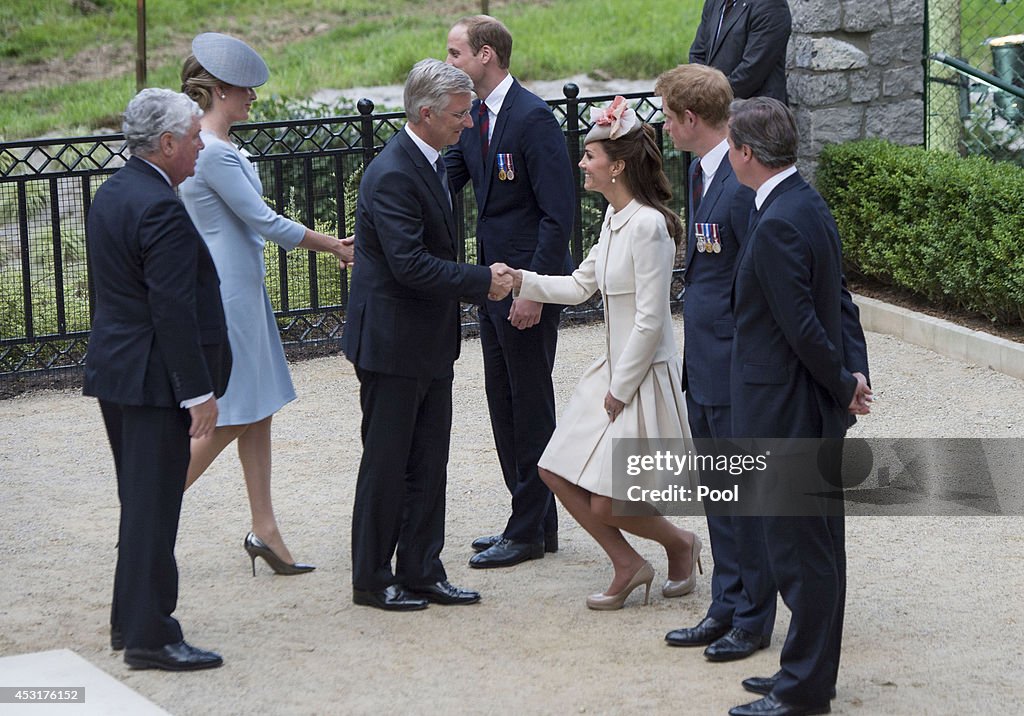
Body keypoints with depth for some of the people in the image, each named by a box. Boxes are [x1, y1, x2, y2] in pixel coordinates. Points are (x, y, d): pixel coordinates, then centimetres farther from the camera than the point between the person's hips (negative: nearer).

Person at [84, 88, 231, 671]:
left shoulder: (112, 193, 10)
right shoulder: (161, 210, -21)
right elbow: (173, 312, -23)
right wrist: (200, 392, -19)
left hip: (115, 368, 10)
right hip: (153, 379, -10)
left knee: (142, 503, 18)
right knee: (154, 507, -4)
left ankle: (130, 620, 26)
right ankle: (149, 636, 1)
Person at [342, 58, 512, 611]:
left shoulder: (429, 163, 10)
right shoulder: (392, 175, -21)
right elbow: (410, 265, -27)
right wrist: (482, 281, -21)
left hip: (429, 344, 9)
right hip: (393, 342, -9)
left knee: (429, 463, 12)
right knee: (386, 464, 1)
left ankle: (421, 571, 20)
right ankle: (370, 579, 12)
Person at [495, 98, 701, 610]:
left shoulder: (648, 226, -21)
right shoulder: (615, 217, 7)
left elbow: (650, 320, -21)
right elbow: (580, 285, 16)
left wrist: (620, 389, -15)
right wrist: (521, 280, 4)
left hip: (645, 376, -9)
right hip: (614, 368, 9)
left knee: (604, 504, -6)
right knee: (557, 472, 7)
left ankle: (680, 544, 21)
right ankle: (628, 566, 19)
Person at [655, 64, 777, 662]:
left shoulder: (743, 184, -21)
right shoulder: (700, 171, 10)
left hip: (736, 366, -10)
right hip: (703, 366, 10)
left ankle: (753, 619, 14)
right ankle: (726, 608, 27)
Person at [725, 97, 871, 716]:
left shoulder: (777, 225, -23)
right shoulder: (810, 204, 9)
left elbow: (802, 325, -22)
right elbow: (839, 300, 11)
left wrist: (843, 385, -9)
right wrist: (856, 373, 2)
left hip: (790, 413, -10)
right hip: (813, 411, 10)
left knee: (801, 551, -1)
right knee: (816, 545, 17)